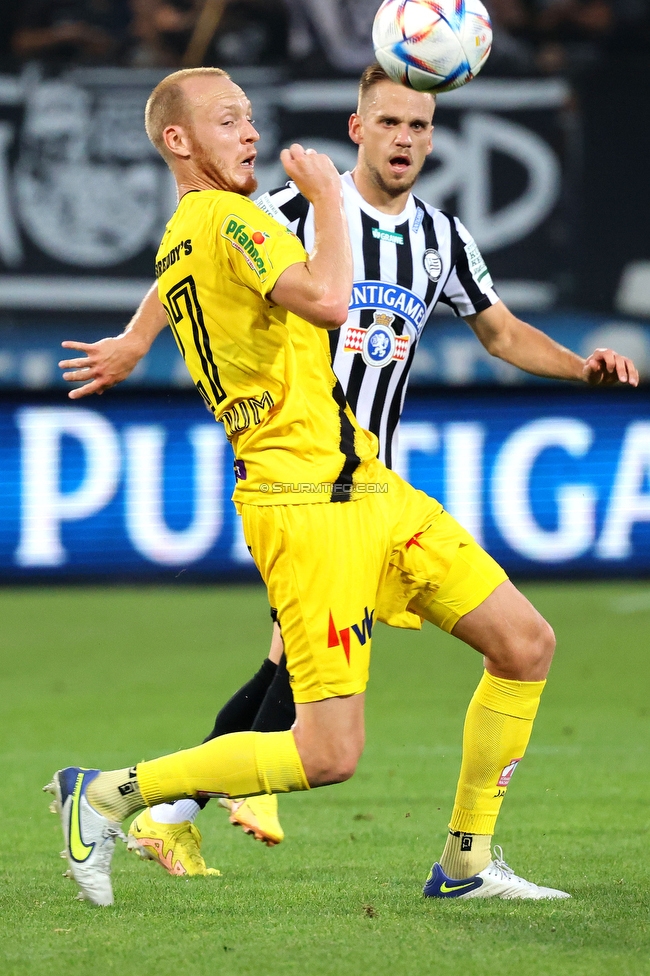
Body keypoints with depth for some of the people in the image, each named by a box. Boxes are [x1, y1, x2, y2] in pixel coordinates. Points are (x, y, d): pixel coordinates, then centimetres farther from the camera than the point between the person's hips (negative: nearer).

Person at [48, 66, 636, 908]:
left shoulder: (180, 243, 18)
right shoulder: (222, 219, -13)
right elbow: (328, 299, -30)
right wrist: (325, 196, -14)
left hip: (366, 486, 10)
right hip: (306, 505, -10)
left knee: (526, 645, 9)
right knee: (328, 754, -11)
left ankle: (466, 863, 17)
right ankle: (107, 796, 2)